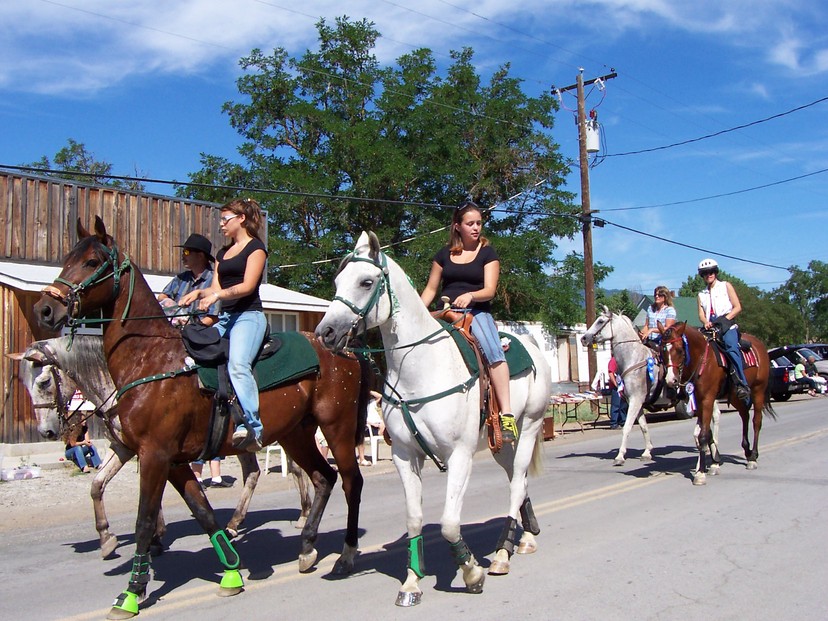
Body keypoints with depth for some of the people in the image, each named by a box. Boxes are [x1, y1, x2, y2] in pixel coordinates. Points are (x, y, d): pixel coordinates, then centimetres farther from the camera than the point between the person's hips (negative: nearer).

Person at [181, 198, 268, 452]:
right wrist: (199, 293, -3)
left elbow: (247, 286, -10)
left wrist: (218, 295, -24)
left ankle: (251, 426, -38)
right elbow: (216, 288, 19)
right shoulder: (223, 253, 24)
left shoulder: (255, 247, 2)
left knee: (238, 364, -31)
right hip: (225, 317, 9)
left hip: (248, 316, -9)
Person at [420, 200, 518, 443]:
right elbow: (430, 290, 18)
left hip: (477, 312, -3)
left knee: (493, 350, -32)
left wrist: (470, 296, -24)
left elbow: (489, 290, -3)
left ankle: (506, 415, -35)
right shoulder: (444, 254, 15)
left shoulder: (487, 253, 7)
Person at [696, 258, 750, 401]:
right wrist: (706, 323, -12)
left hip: (727, 325, -5)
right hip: (710, 327, 5)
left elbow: (737, 307, 5)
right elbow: (701, 314, 12)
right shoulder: (702, 294, 24)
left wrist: (725, 320, -10)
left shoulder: (726, 286, 14)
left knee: (731, 347, -32)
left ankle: (742, 384, -37)